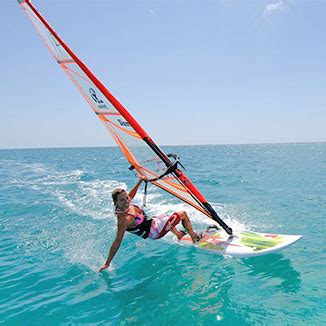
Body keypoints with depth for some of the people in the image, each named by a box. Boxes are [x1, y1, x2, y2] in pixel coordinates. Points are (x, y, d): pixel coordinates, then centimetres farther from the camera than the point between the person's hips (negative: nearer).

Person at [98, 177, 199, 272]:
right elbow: (117, 242, -33)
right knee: (183, 214, 3)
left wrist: (140, 182, 9)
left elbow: (131, 195, 10)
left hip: (150, 221, 9)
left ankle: (179, 234, 54)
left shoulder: (123, 205, -14)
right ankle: (195, 238, 24)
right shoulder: (124, 220, -37)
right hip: (155, 231, -9)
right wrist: (107, 263, -28)